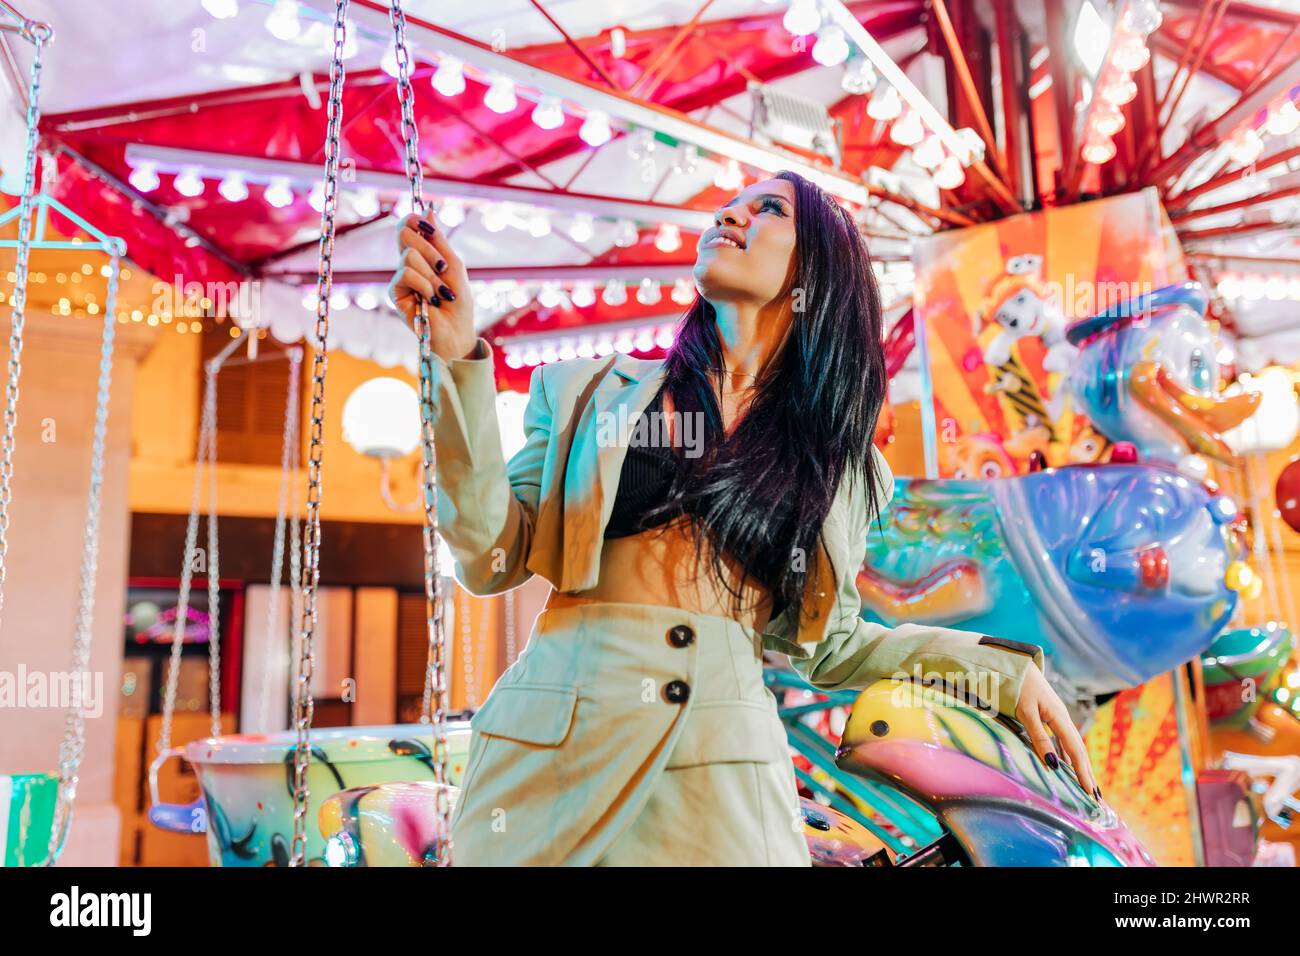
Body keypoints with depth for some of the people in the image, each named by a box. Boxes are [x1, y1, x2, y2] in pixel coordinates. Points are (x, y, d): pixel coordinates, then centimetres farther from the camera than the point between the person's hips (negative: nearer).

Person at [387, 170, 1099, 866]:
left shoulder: (842, 466, 8)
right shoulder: (592, 392, 5)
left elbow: (822, 640, 15)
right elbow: (493, 560, -1)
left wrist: (1004, 670, 8)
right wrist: (458, 358, -9)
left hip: (725, 772, 1)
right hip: (554, 746, 0)